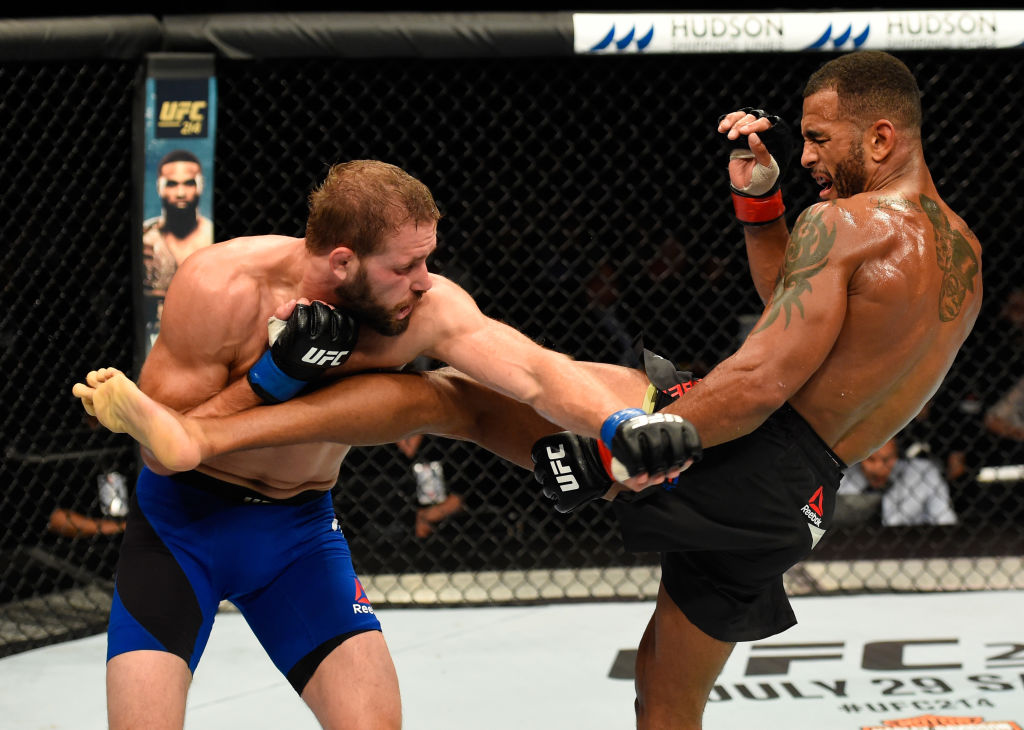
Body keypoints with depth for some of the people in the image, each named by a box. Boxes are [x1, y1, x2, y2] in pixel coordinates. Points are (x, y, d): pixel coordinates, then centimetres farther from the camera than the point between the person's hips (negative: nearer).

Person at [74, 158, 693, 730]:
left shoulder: (425, 307, -19)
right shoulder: (222, 287, -25)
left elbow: (534, 371, -33)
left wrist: (621, 423, -53)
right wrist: (275, 377, -30)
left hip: (300, 524, 3)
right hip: (182, 517, -3)